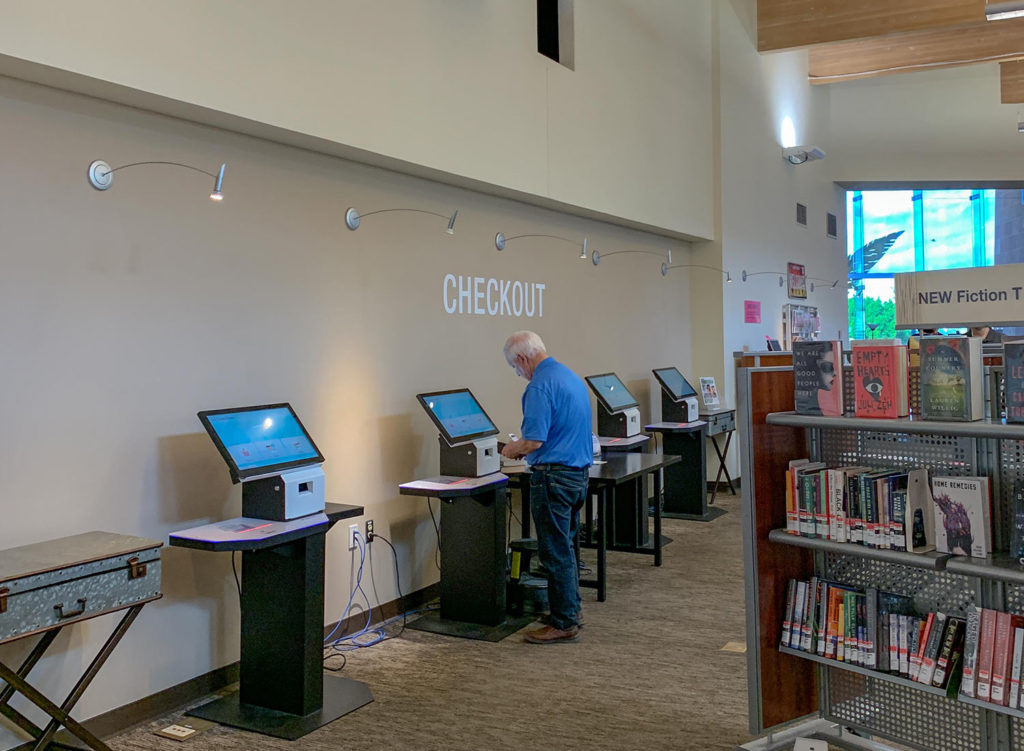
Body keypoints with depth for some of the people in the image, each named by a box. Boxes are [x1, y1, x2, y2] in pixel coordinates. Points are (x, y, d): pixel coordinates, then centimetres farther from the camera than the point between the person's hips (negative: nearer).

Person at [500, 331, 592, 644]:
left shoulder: (540, 386, -17)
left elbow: (534, 441, -22)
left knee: (555, 551, -1)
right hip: (580, 472, 10)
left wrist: (512, 450, -2)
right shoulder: (572, 377, 13)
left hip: (554, 475, -10)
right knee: (566, 546, 19)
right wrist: (523, 447, 23)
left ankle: (564, 623, 7)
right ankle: (569, 610, 29)